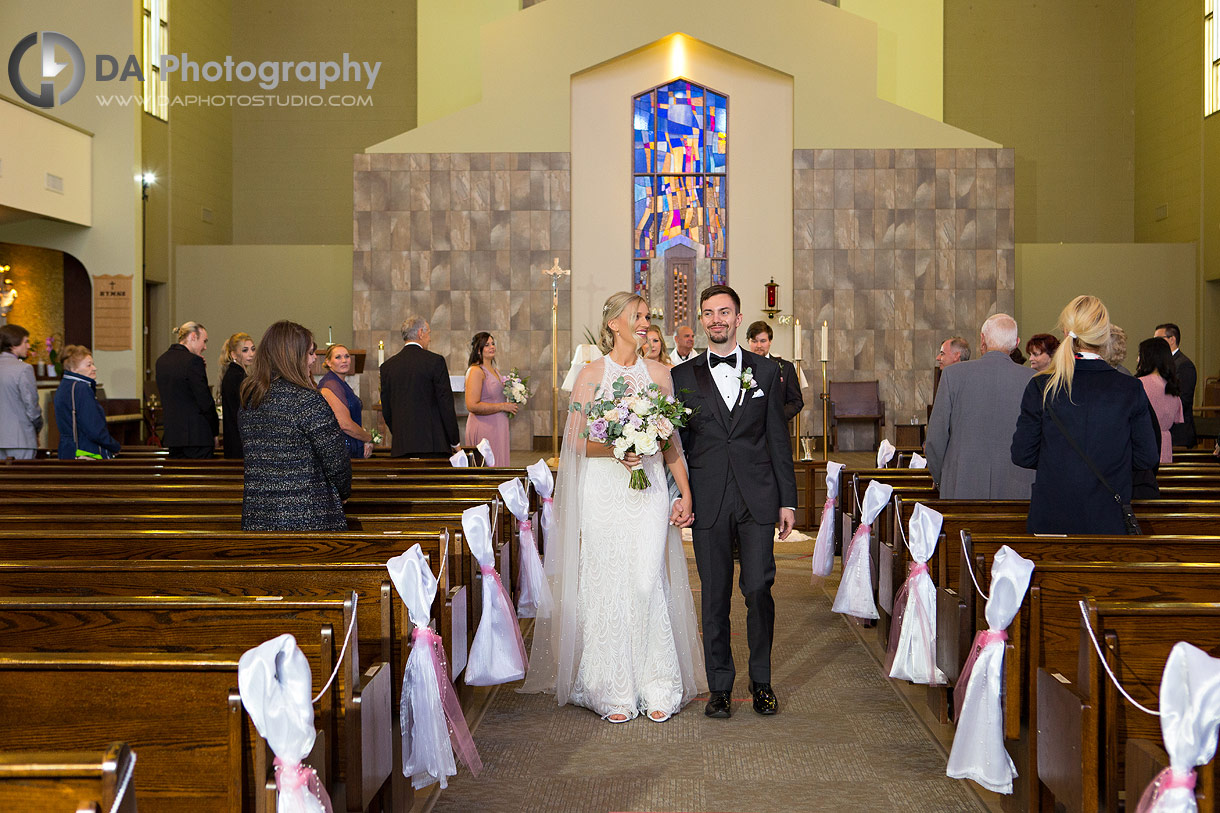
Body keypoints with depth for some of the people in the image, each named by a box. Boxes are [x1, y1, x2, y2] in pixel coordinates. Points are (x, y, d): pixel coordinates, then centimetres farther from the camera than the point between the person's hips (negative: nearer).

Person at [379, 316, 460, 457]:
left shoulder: (387, 366, 9)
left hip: (401, 446, 4)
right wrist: (455, 442, 3)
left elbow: (386, 410, 11)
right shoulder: (435, 361, -3)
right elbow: (446, 404, -5)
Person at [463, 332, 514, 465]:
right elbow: (472, 406, -21)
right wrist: (502, 406, -16)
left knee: (499, 462, 9)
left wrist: (512, 405, 9)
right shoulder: (475, 371, -12)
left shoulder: (495, 370, 15)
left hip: (498, 426, 9)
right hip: (484, 428, -9)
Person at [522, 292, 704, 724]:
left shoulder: (659, 373, 11)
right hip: (603, 491, -1)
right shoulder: (592, 373, 4)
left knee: (648, 584, -4)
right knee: (607, 587, -1)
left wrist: (685, 492, 4)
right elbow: (575, 440, -1)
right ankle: (614, 692, 9)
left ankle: (658, 688, 7)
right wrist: (615, 449, -18)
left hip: (650, 490, 2)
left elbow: (672, 440, 11)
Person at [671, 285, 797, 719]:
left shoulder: (766, 370, 9)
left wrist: (787, 500, 4)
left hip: (757, 499, 0)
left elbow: (778, 439, 8)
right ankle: (720, 687, 16)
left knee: (759, 589, -4)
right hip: (708, 501, 0)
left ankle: (761, 680, 15)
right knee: (715, 597, 4)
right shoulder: (683, 376, 8)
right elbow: (677, 443, 7)